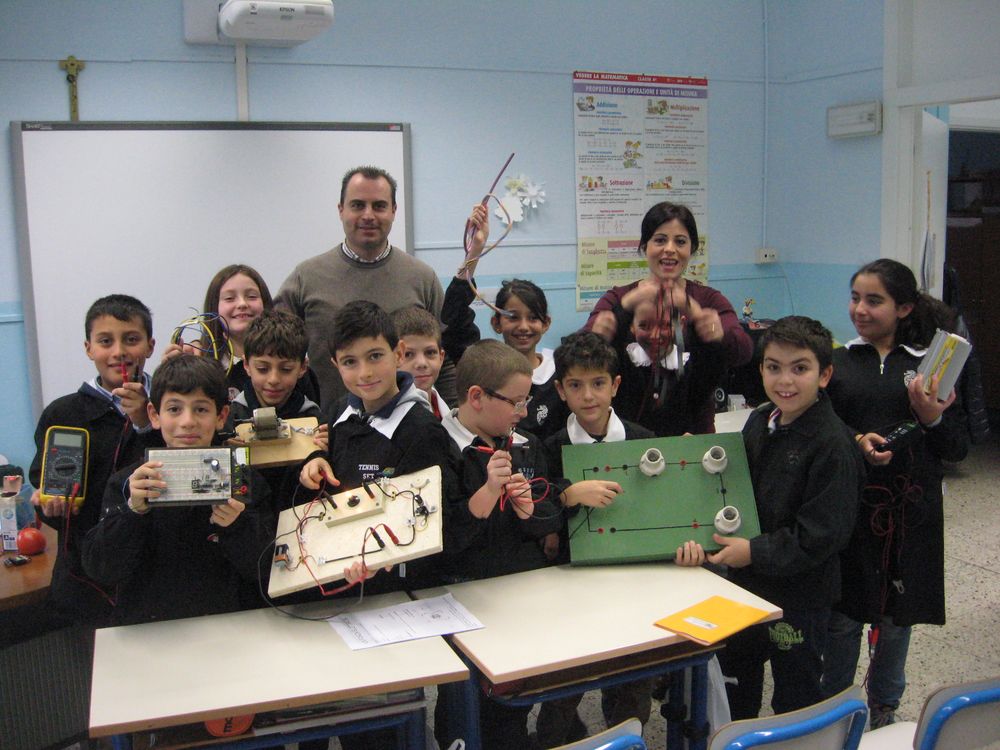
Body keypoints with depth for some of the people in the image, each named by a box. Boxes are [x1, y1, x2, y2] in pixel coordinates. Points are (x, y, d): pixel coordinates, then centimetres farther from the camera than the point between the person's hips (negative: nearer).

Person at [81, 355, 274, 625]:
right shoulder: (126, 482, 2)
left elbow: (264, 570, 2)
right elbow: (100, 570, -4)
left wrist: (236, 526, -15)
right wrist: (133, 510, -17)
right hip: (143, 631, -2)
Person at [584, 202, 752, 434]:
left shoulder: (709, 300, 6)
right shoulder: (616, 299, 6)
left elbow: (742, 353, -13)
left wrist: (693, 312, -30)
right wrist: (626, 306, -26)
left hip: (694, 432, 0)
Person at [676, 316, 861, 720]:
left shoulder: (833, 444, -22)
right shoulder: (759, 422, 2)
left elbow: (820, 536, -24)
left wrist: (755, 552, -24)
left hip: (799, 599, -7)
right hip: (747, 586, 8)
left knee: (796, 704, 13)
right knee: (734, 682, 26)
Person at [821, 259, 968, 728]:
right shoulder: (836, 364, 3)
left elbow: (959, 448, 3)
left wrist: (932, 419, -16)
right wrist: (856, 443, -15)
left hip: (910, 511, 0)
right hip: (849, 508, 0)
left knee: (896, 618, 13)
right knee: (843, 615, 5)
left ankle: (884, 708, 34)